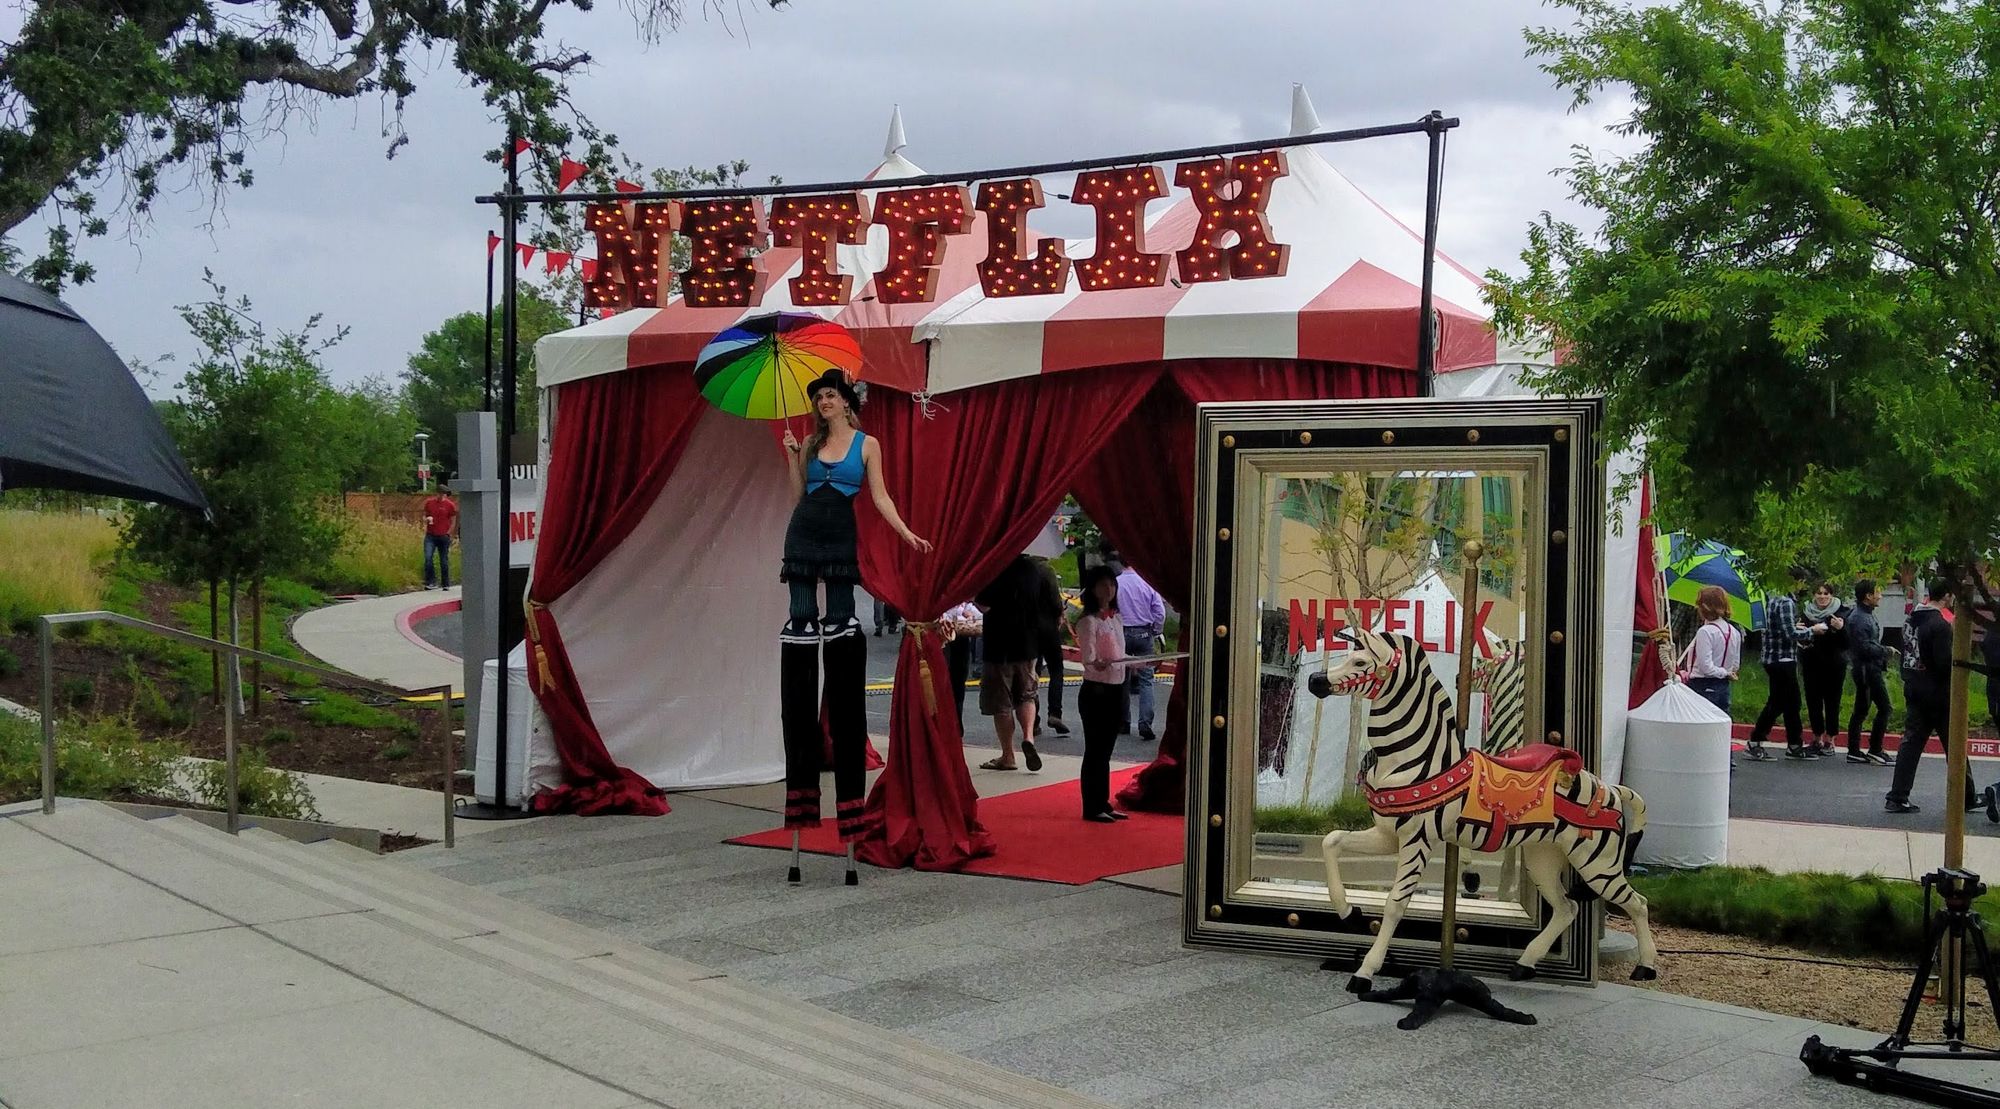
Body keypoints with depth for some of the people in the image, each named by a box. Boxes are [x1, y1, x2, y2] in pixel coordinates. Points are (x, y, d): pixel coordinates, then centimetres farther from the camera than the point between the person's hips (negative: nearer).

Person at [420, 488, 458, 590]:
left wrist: (448, 533, -6)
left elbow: (453, 522, 4)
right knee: (427, 558, -16)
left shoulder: (450, 505, -1)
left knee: (444, 561, 5)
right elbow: (424, 515, 15)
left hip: (444, 536, -1)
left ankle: (445, 584, 15)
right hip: (430, 535, 1)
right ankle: (429, 581, -10)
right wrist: (426, 519, -8)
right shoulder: (429, 502, 4)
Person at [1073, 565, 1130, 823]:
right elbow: (1088, 658, -25)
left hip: (1116, 689, 8)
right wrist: (1097, 664, -44)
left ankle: (1103, 803, 19)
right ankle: (1091, 808, 1)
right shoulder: (1088, 621, -12)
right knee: (1094, 750, -3)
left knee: (1105, 750, 13)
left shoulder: (1116, 619, 12)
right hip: (1095, 690, -7)